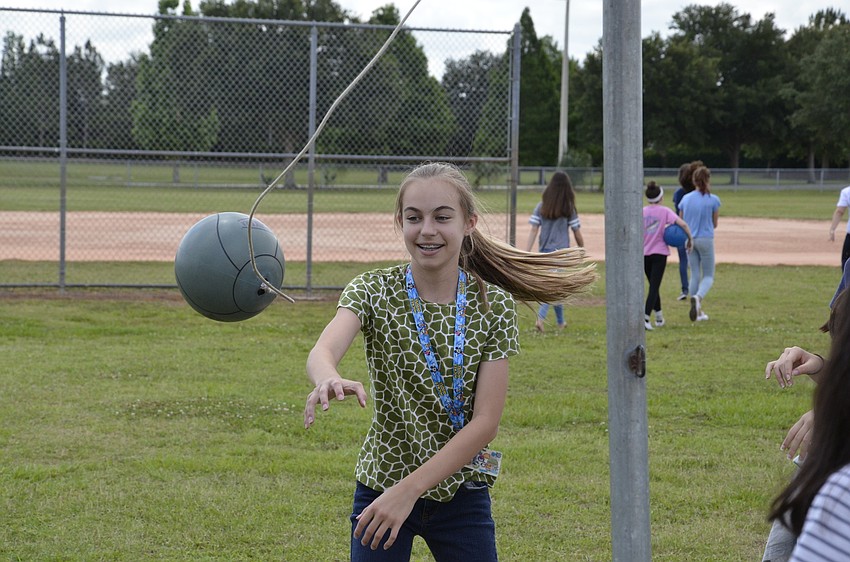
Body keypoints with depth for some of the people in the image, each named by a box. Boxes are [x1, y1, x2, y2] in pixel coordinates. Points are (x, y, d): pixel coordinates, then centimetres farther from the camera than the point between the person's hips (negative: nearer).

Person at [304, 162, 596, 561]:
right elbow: (324, 350, -28)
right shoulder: (374, 290, -8)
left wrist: (410, 489, -22)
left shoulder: (494, 305, -7)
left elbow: (486, 421, -13)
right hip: (381, 487, 0)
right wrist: (328, 379, -53)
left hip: (462, 494, 1)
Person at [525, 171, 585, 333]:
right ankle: (540, 317, -24)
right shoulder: (569, 209, -6)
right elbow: (577, 234, -2)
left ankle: (560, 321, 27)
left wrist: (527, 252, -4)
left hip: (544, 252, 4)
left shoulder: (541, 207, 1)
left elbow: (534, 230, -4)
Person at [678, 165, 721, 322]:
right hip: (705, 239, -3)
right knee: (708, 276, 5)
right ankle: (698, 297, -26)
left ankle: (698, 312, 13)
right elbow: (714, 224, 2)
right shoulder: (713, 200, -8)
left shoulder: (685, 199, 1)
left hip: (689, 240, 3)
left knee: (695, 275, 11)